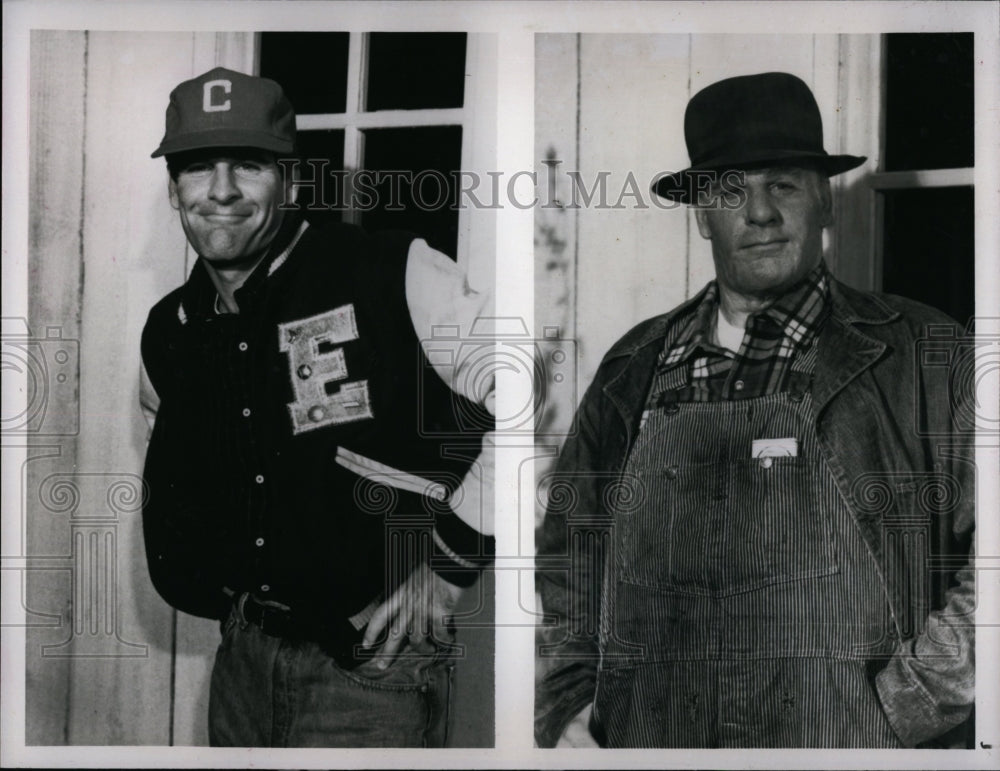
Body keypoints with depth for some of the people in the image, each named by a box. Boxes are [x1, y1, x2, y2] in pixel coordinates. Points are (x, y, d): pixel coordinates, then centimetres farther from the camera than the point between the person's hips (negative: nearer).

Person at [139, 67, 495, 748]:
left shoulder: (392, 280, -14)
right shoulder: (169, 332, 5)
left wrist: (451, 560, -14)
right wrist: (230, 596, 16)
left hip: (373, 661, -5)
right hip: (243, 659, 6)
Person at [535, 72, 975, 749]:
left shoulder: (923, 355, 0)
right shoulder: (634, 369, 9)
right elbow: (566, 552, 15)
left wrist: (896, 710, -10)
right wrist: (565, 710, 4)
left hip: (857, 744, -2)